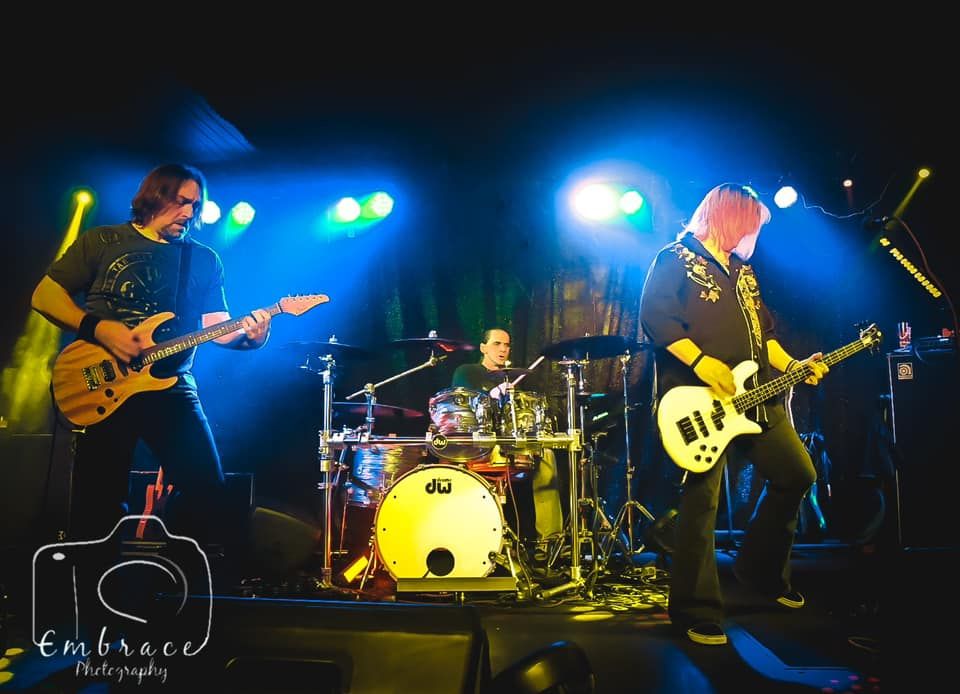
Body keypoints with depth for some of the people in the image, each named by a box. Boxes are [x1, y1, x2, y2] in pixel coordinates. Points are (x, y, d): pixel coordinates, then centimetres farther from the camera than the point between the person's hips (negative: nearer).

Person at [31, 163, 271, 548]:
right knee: (97, 503, 0)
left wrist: (247, 333, -16)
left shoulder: (205, 260, 12)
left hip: (171, 388, 2)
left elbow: (217, 323, 7)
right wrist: (97, 328, -13)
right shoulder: (102, 241, 6)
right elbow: (44, 296, 3)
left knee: (206, 488, -8)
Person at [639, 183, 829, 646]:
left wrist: (791, 367, 12)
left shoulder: (743, 270, 21)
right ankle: (696, 614, 5)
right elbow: (654, 317, -17)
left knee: (797, 474, 13)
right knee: (701, 502, -7)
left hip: (755, 399, 9)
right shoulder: (676, 259, -4)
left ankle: (762, 570, 31)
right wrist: (701, 363, -23)